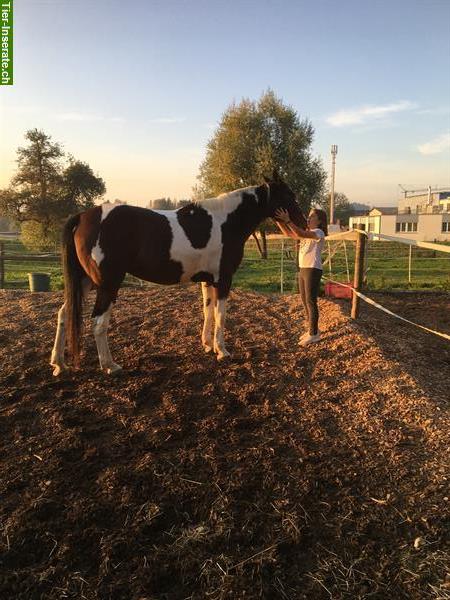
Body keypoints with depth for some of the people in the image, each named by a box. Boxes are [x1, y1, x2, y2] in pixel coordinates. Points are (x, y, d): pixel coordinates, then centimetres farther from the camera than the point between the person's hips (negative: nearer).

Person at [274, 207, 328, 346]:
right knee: (305, 301, 13)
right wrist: (279, 221, 3)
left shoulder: (319, 233, -10)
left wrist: (287, 220, -30)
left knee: (311, 302, -5)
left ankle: (314, 333, 4)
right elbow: (289, 234, 15)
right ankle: (312, 330, 25)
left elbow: (300, 234, -28)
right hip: (303, 270, 9)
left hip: (313, 270, -9)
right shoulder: (307, 233, 17)